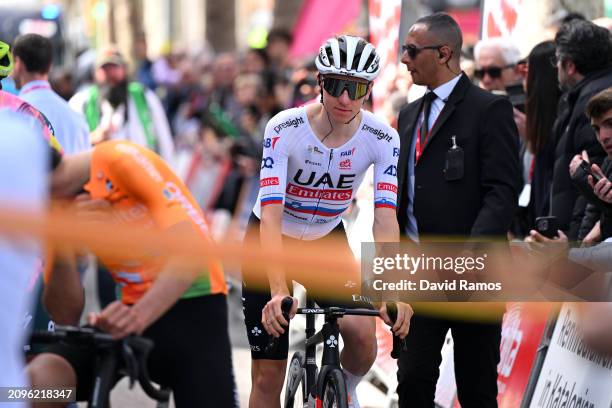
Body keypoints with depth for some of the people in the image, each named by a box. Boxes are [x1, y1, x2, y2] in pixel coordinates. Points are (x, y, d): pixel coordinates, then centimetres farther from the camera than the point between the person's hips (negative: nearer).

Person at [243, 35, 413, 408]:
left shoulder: (382, 139, -19)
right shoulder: (285, 129, -27)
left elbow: (385, 219, -26)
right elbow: (271, 214, -34)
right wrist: (278, 291, -45)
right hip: (270, 241, -2)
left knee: (363, 335, -24)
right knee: (269, 377, -4)